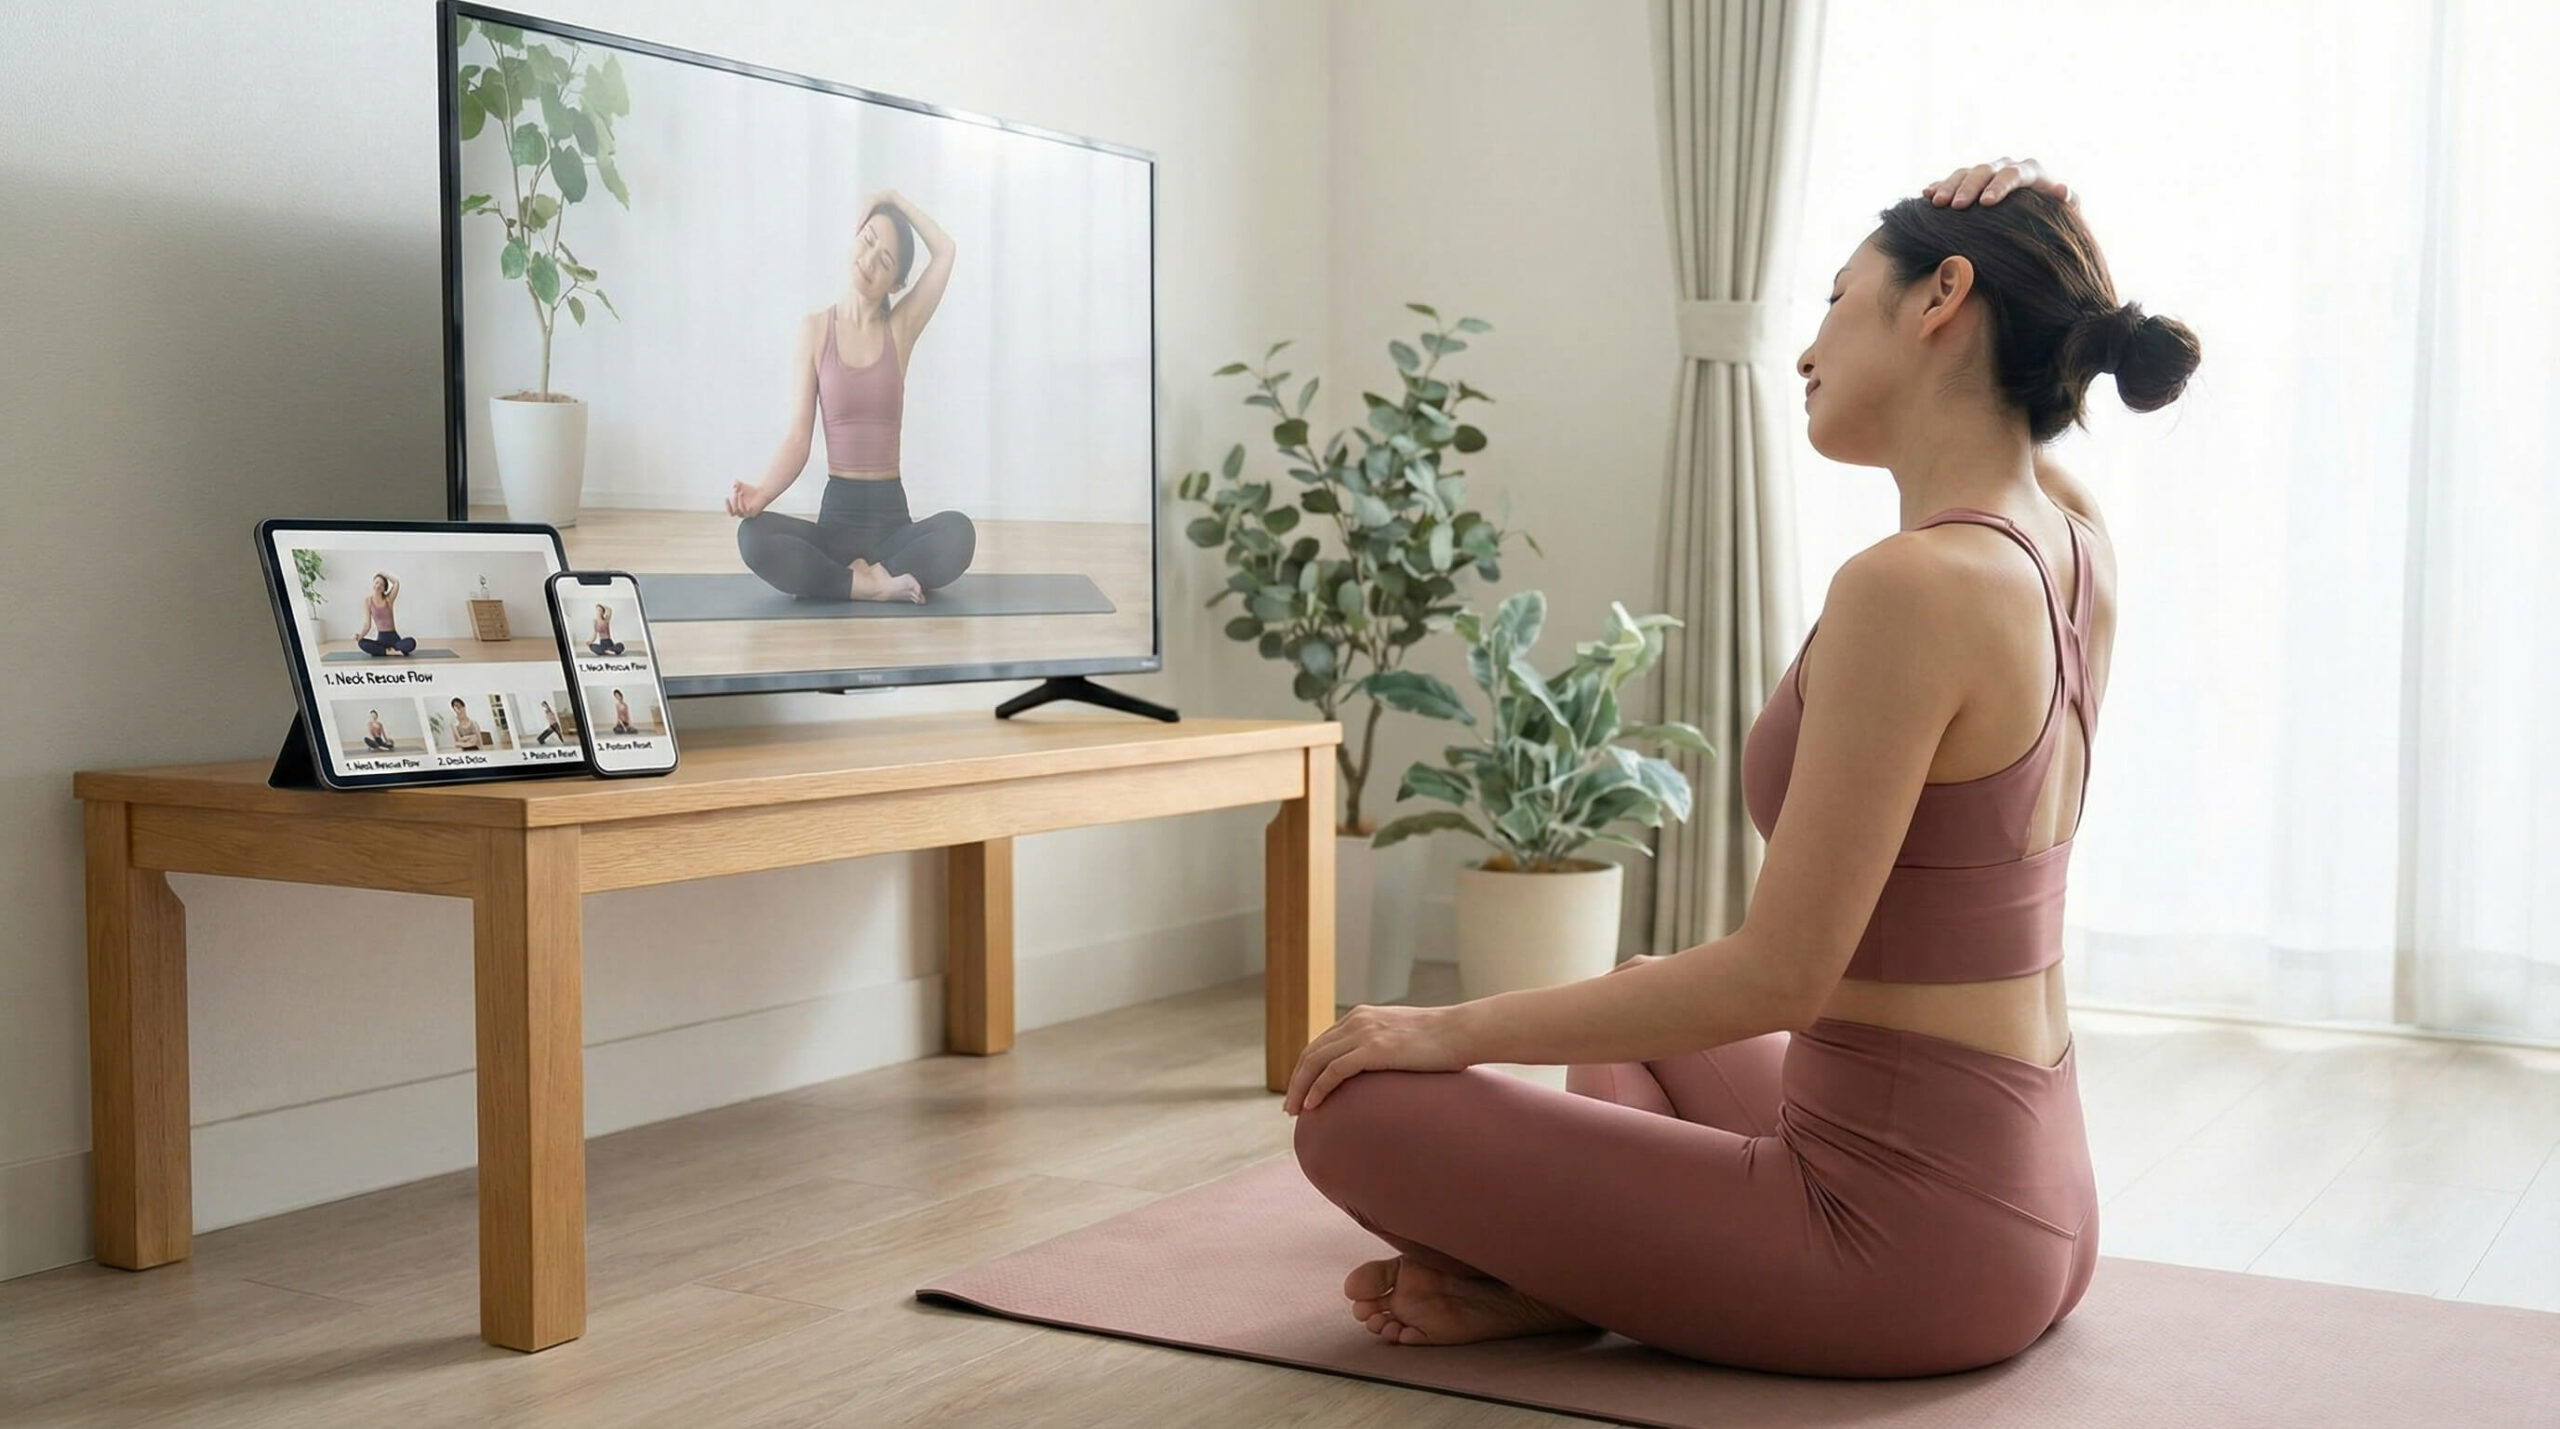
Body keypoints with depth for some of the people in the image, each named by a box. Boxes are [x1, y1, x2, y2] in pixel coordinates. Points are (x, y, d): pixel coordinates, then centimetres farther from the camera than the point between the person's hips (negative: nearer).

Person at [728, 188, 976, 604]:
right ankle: (876, 584, -23)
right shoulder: (815, 329, 2)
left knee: (958, 532, -34)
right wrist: (761, 492, -20)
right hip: (837, 514, 0)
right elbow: (797, 437, -4)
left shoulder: (900, 329, 6)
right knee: (753, 536, -31)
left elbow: (945, 252, -6)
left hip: (892, 516, 0)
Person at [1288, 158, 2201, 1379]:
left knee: (1360, 1110, -7)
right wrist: (2031, 231, 5)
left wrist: (1459, 1029, -14)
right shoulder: (2080, 547, 3)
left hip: (1908, 1231, -9)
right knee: (1642, 997, 34)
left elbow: (1780, 975, -24)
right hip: (2035, 1204, 9)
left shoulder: (1910, 586, -24)